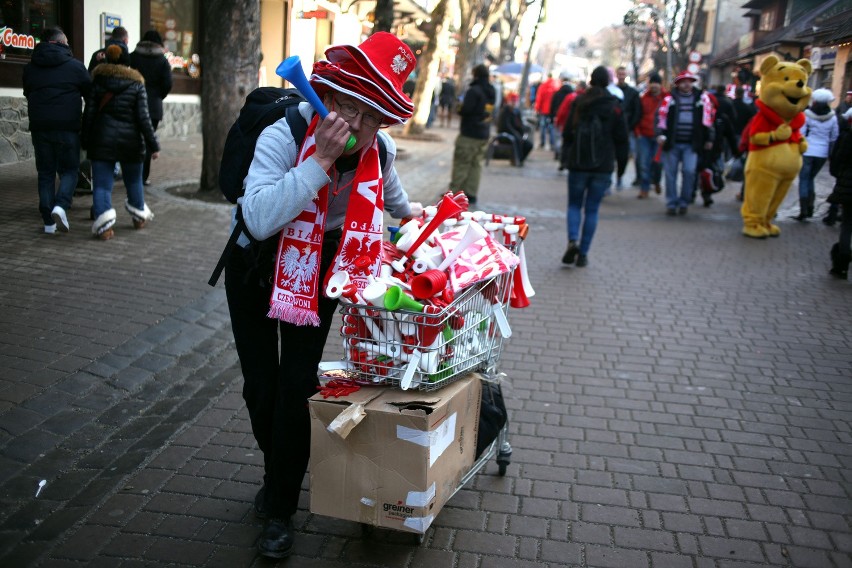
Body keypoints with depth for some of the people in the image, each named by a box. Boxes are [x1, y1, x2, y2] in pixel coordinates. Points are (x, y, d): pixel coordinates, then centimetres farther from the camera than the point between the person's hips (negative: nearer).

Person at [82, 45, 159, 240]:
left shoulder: (97, 81, 0)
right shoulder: (137, 83, -2)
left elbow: (89, 113, 0)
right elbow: (143, 118, -6)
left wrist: (86, 142, 7)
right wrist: (153, 144, -2)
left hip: (102, 141, 0)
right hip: (131, 141, 1)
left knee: (101, 184, -1)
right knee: (134, 180, 20)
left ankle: (104, 224, -17)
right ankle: (139, 216, 36)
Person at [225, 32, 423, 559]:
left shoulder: (381, 151, -15)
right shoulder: (283, 137, -30)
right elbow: (260, 219, -45)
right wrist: (319, 160, -46)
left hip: (318, 269, 2)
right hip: (256, 264, -1)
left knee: (296, 386, -7)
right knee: (260, 386, 4)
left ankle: (280, 510, 9)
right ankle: (277, 473, 34)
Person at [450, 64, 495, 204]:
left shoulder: (474, 90, -15)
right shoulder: (491, 92, 11)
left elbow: (466, 110, -20)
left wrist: (460, 109, 0)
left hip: (469, 134, -7)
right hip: (484, 134, 7)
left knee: (461, 164, -2)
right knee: (476, 164, 9)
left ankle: (454, 192, 2)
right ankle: (471, 193, 10)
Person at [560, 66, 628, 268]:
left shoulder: (578, 103, 1)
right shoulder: (615, 107, -1)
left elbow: (567, 133, 6)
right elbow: (622, 139, 1)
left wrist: (567, 155, 18)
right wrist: (622, 164, 10)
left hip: (578, 164, 0)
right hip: (603, 166, 0)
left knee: (574, 204, 12)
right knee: (592, 209, 7)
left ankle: (572, 241, -13)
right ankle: (583, 254, 6)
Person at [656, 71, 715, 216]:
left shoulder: (702, 97, 6)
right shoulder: (670, 98, 2)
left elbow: (708, 118, 10)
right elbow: (661, 117, 0)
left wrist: (709, 139, 10)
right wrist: (660, 134, -13)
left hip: (691, 144, 0)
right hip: (672, 143, 0)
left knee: (689, 171, -10)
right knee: (670, 173, 3)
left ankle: (684, 202, 6)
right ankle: (671, 203, 13)